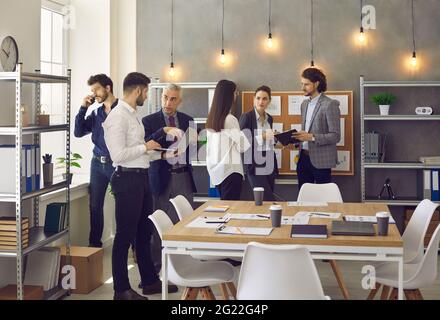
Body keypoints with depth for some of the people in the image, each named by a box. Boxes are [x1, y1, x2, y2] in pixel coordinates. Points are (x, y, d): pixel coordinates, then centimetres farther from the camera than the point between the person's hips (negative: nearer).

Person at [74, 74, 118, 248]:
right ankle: (94, 243, 18)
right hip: (98, 163, 6)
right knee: (95, 204, 8)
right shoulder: (96, 113, 11)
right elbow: (79, 132, 6)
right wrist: (83, 108, 0)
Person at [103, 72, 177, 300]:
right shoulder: (118, 116, -16)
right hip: (127, 179, -10)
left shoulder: (132, 114, 14)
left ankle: (150, 281, 30)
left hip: (141, 177, 10)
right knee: (125, 235, 0)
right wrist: (146, 147, -14)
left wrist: (160, 154, 15)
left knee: (144, 232, 18)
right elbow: (118, 155, -23)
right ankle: (121, 290, 12)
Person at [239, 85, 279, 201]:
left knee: (263, 200, 7)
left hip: (269, 165, 7)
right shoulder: (246, 117, -7)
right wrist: (261, 136, -19)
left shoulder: (269, 118, 13)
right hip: (254, 166, -7)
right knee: (269, 200, -13)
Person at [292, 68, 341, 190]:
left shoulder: (330, 104, -10)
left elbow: (335, 136, -14)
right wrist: (296, 138, 1)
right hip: (303, 157, 7)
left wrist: (312, 137, -23)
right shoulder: (304, 104, 14)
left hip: (320, 161, -7)